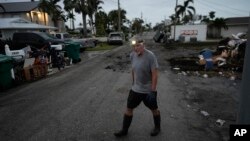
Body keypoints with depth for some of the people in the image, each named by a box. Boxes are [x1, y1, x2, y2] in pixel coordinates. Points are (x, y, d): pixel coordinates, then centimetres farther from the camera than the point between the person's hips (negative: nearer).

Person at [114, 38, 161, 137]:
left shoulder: (150, 56, -21)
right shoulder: (132, 55, -3)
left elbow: (155, 74, -20)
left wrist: (152, 91, -21)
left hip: (148, 90, -5)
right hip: (135, 89, 5)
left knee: (154, 109, 16)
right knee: (129, 109, 12)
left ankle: (157, 127, 42)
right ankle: (124, 130, 29)